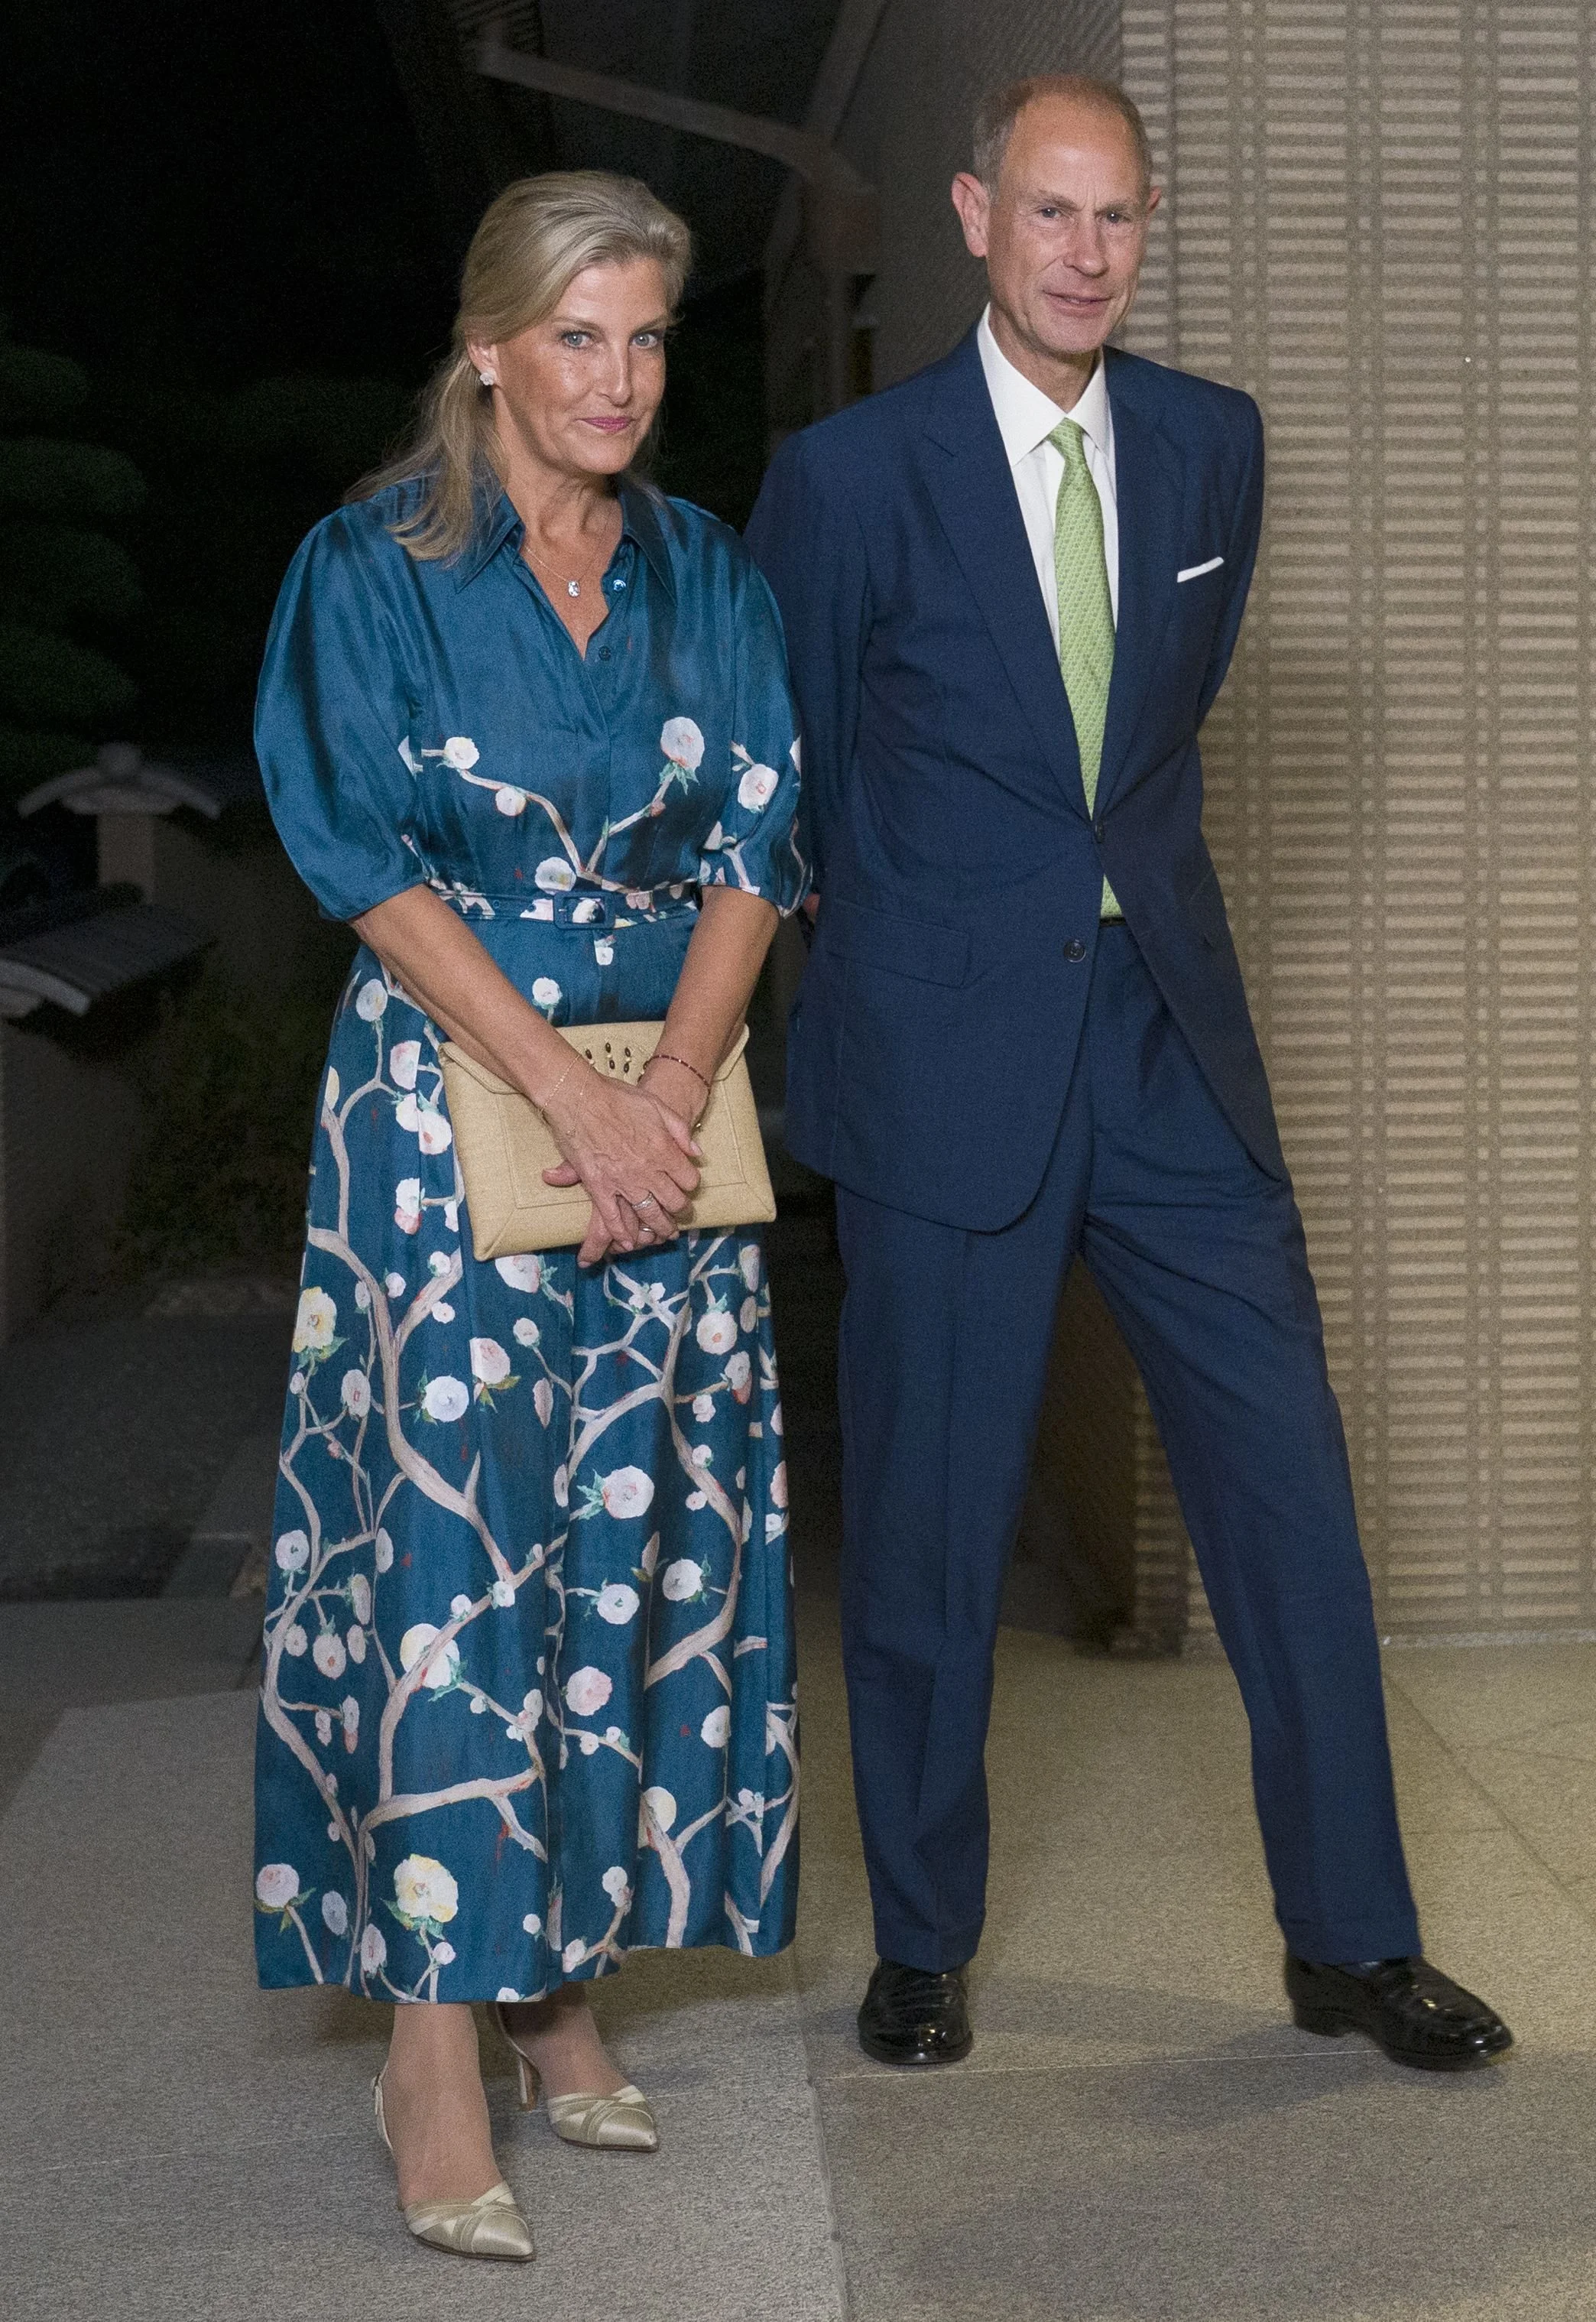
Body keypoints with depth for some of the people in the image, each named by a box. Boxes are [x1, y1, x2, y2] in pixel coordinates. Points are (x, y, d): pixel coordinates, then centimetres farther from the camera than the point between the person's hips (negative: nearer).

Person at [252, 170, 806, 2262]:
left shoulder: (705, 575, 10)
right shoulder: (377, 569, -2)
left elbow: (754, 852, 5)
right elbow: (378, 868, -9)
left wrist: (673, 1089, -10)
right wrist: (577, 1099, -15)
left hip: (668, 1111, 4)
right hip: (447, 1108, -4)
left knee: (634, 1536, 4)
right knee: (451, 1533, -8)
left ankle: (561, 1982, 15)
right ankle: (435, 2046, -3)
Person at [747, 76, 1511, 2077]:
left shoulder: (1214, 445, 6)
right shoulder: (849, 475, -7)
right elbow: (780, 762, 6)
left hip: (1168, 1032, 4)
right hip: (946, 1062, -4)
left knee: (1288, 1482, 4)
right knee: (928, 1525, 4)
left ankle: (1351, 1936, 18)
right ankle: (922, 1944, 23)